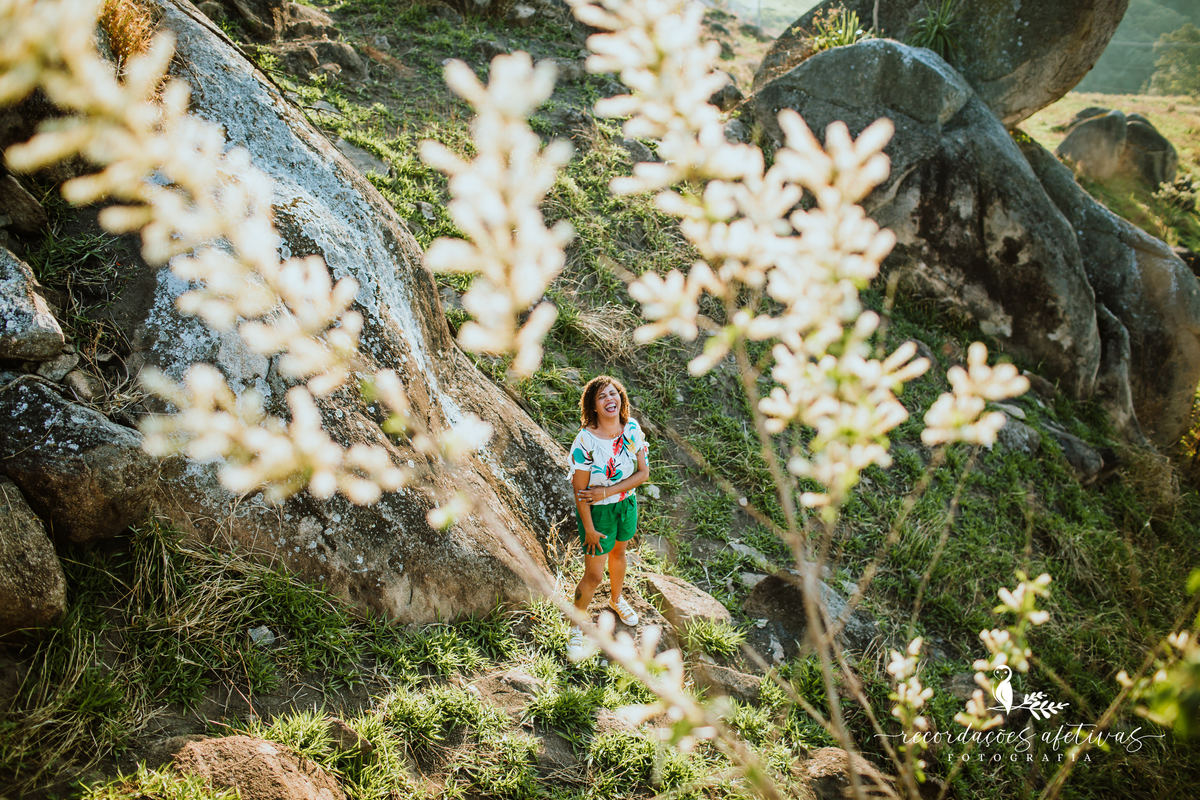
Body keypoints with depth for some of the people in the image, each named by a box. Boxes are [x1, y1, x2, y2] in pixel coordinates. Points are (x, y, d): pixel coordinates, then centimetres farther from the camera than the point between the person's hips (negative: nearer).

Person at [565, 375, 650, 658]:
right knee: (594, 575, 5)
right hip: (597, 511, -5)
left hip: (627, 504, 5)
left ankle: (616, 598, 58)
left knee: (619, 552, 29)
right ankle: (577, 626, 29)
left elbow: (644, 472, -9)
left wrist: (608, 491, -20)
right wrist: (589, 529, -15)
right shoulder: (585, 441, -28)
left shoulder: (632, 428, -13)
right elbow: (580, 491, -21)